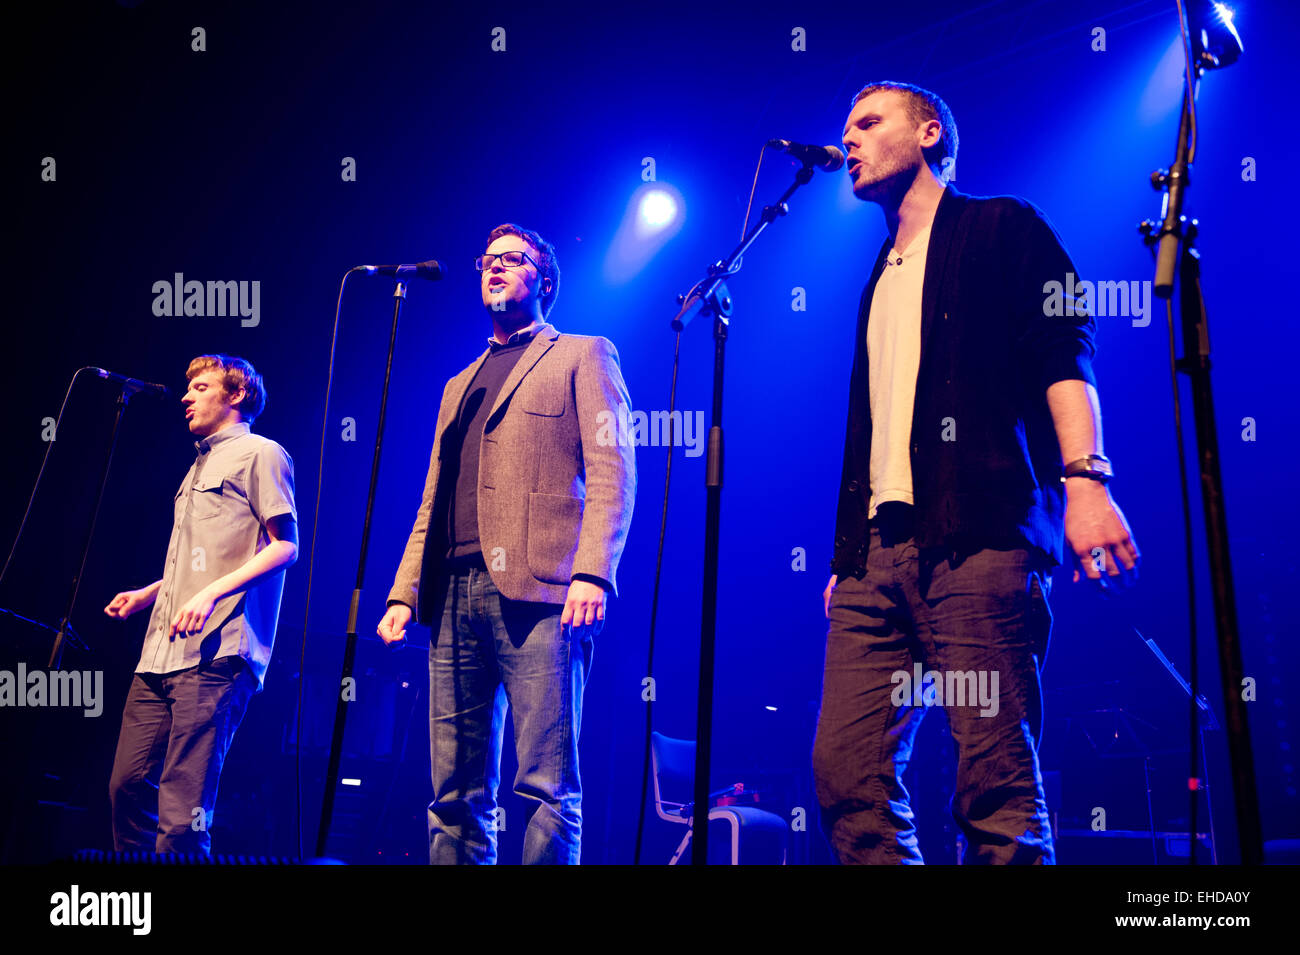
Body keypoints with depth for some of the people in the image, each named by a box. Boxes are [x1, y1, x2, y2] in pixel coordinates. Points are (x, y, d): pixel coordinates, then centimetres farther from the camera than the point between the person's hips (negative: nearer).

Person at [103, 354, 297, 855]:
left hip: (216, 652, -9)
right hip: (162, 654, 9)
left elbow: (286, 547, -9)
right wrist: (147, 594, 20)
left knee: (182, 805, -13)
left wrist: (212, 593, -19)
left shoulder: (259, 453, 2)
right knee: (128, 784, 6)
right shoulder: (201, 466, 28)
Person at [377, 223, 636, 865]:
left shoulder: (582, 356, 10)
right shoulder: (460, 385, 29)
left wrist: (592, 573, -17)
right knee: (457, 790, 4)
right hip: (456, 595, 6)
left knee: (547, 783, -10)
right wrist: (404, 593, 12)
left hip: (538, 594, -6)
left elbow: (611, 474, -3)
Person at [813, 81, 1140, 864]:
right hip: (878, 549, 7)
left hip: (979, 535, -7)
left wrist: (1084, 478, -20)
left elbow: (1063, 349, -4)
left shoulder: (1000, 228, 10)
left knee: (997, 783, -9)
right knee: (846, 769, -2)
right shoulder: (883, 278, 29)